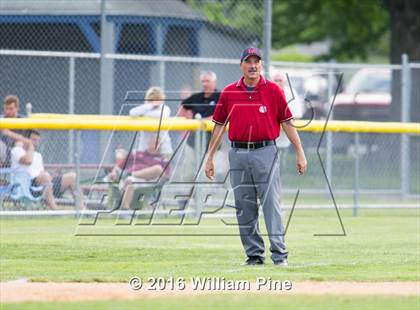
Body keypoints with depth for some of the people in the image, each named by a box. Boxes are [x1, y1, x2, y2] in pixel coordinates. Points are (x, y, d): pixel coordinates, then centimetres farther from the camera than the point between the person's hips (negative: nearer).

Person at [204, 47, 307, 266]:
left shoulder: (273, 90, 2)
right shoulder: (228, 93, 8)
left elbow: (287, 123, 3)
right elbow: (219, 125, 12)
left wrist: (300, 153, -1)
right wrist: (210, 157, 9)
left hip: (265, 152, -3)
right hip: (238, 155, 3)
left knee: (271, 204, -8)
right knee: (244, 209, 5)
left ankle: (279, 254, -9)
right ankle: (254, 254, 11)